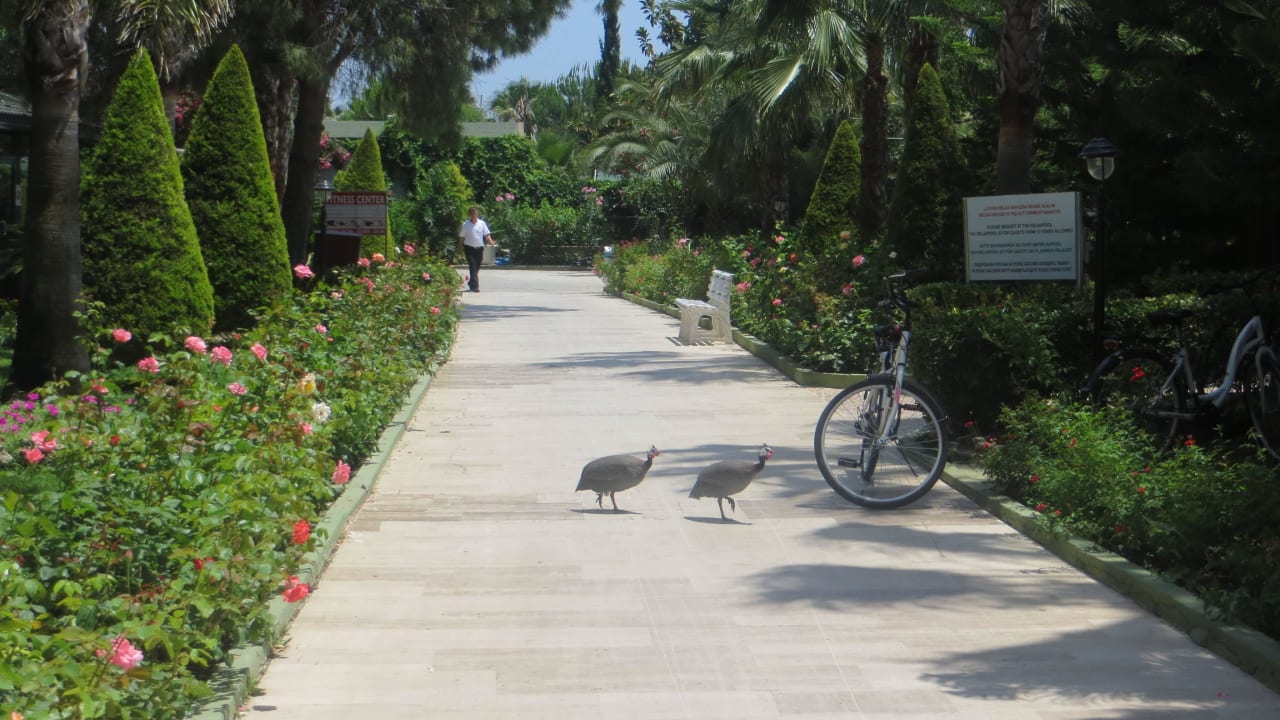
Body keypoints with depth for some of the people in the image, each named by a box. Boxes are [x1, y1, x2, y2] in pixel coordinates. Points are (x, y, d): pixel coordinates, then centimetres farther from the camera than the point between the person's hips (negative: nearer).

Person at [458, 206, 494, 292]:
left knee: (477, 268, 11)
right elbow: (461, 237, 7)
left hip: (479, 248, 3)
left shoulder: (482, 223, 5)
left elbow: (487, 235, 1)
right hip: (469, 248, -3)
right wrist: (460, 248, 6)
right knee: (473, 267, -12)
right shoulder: (466, 225, 2)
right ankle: (475, 286, -17)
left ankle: (471, 284, 30)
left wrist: (491, 242, -15)